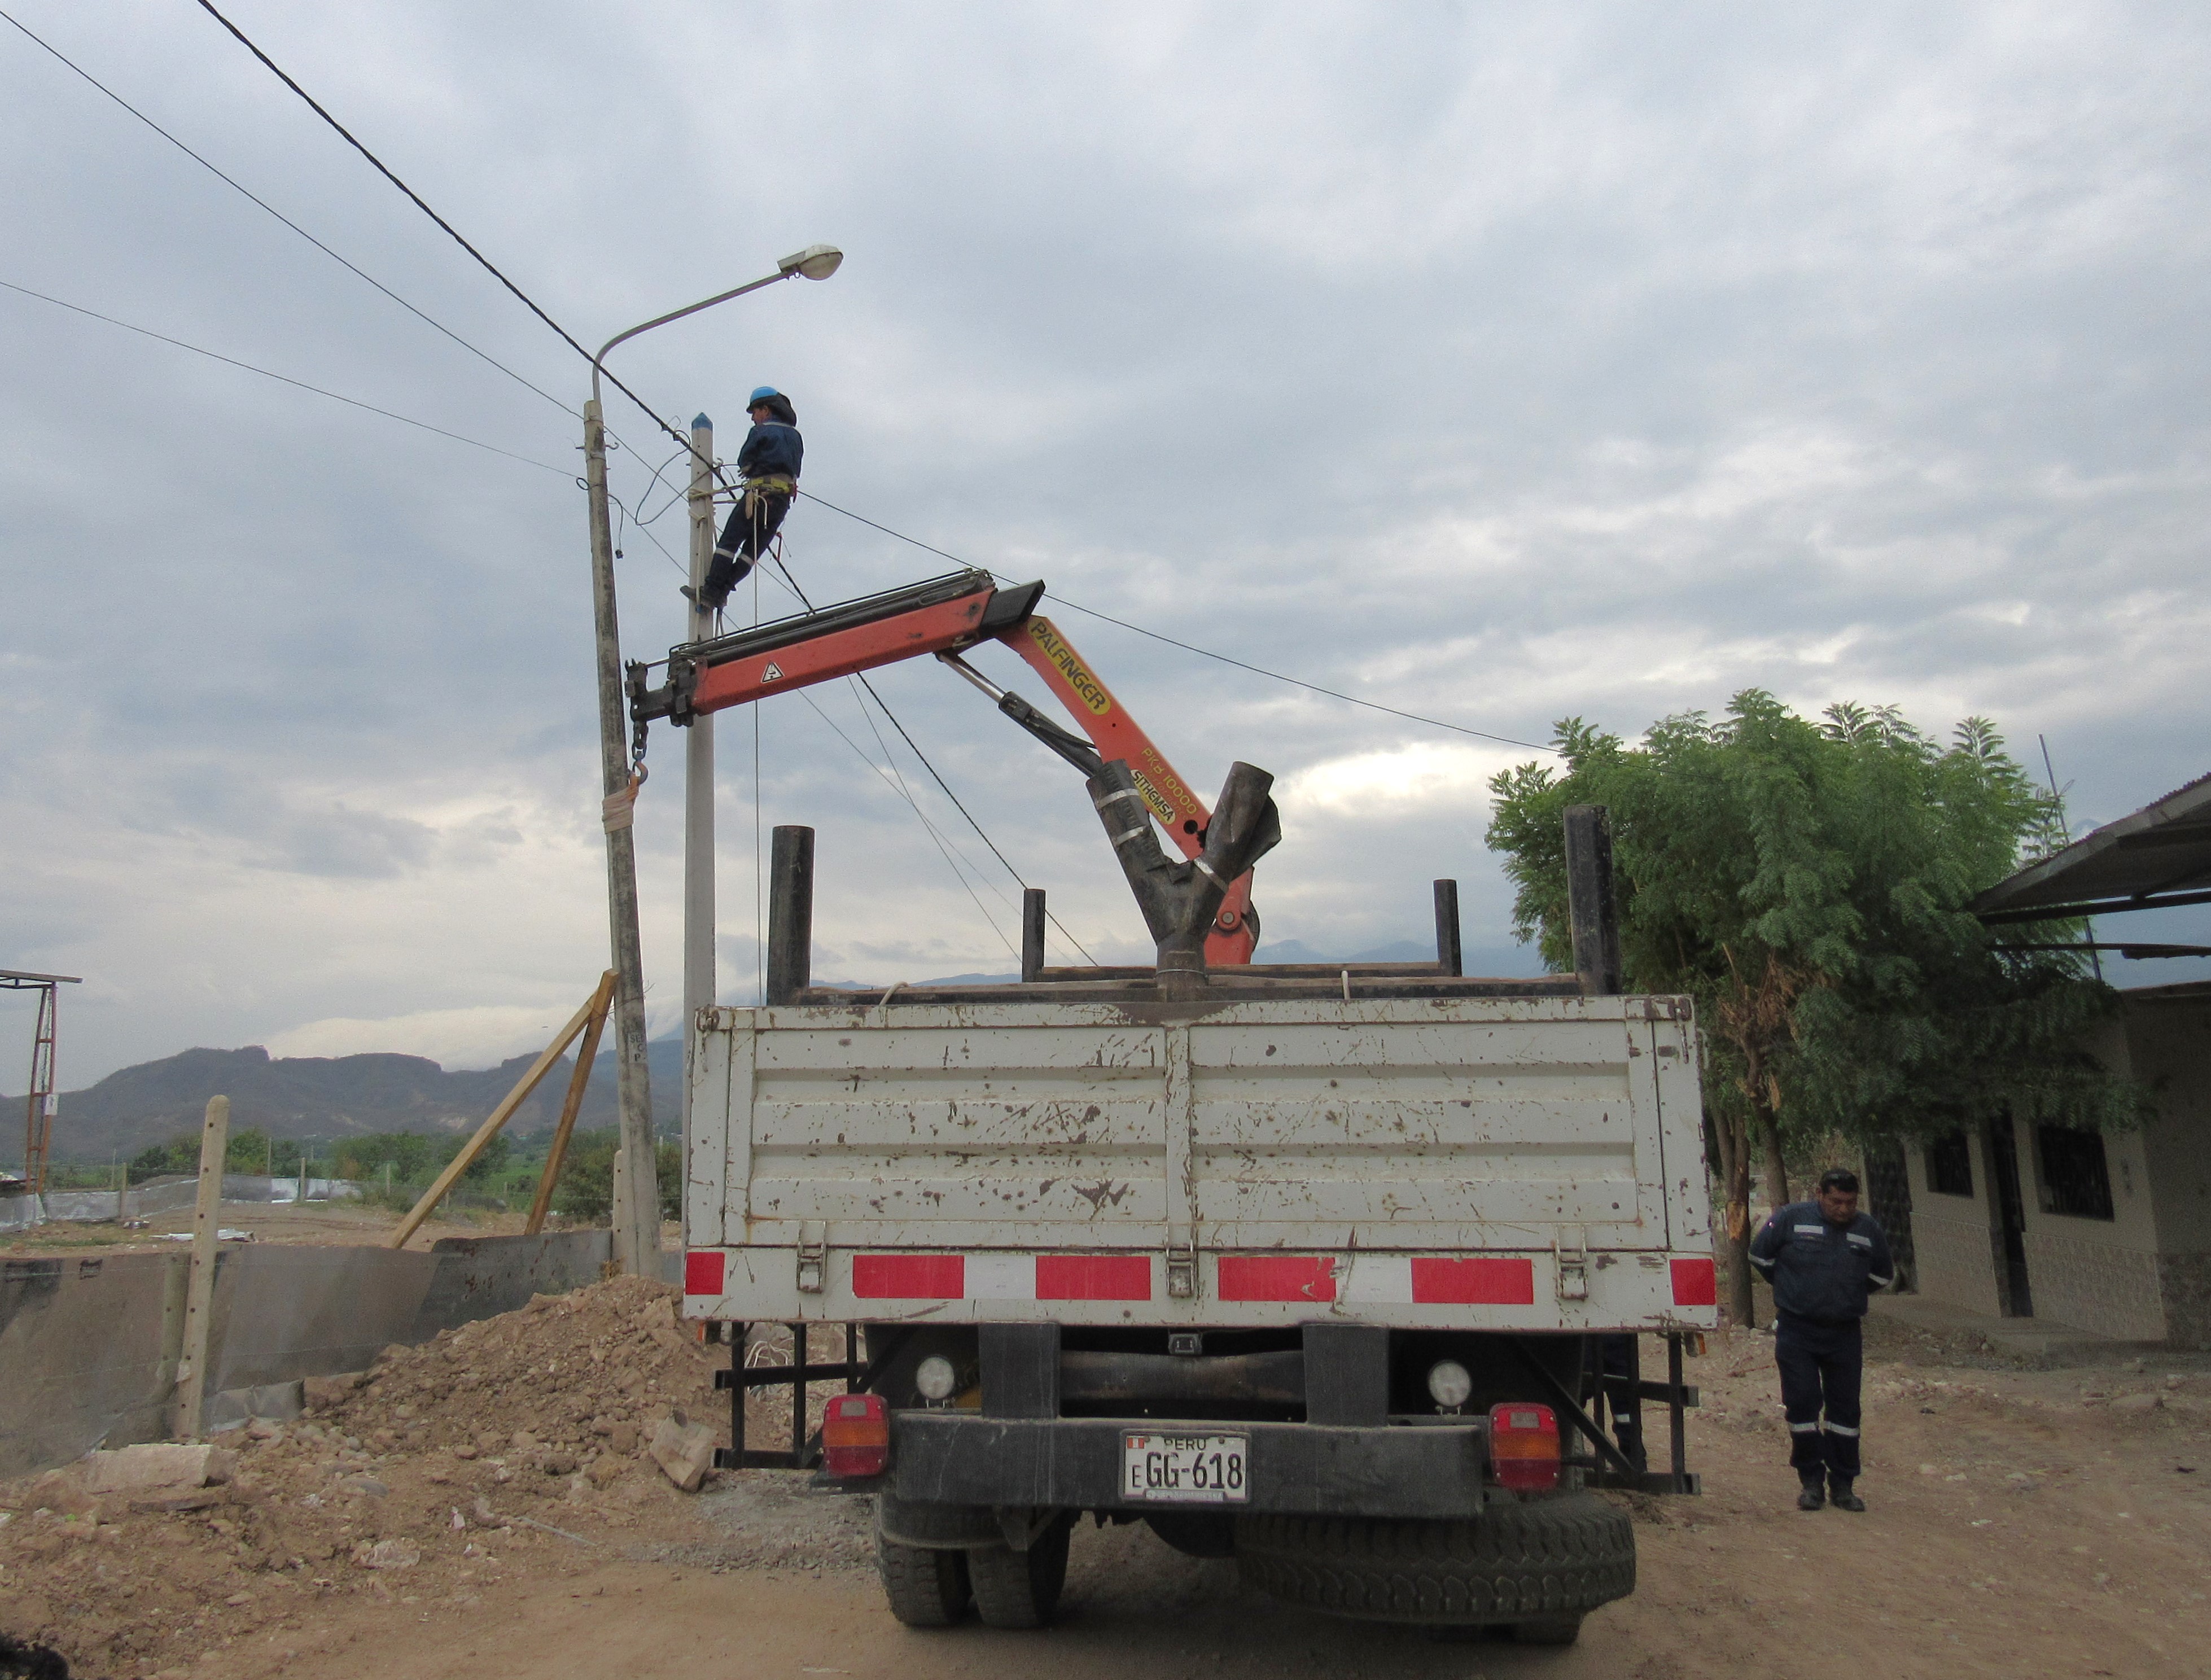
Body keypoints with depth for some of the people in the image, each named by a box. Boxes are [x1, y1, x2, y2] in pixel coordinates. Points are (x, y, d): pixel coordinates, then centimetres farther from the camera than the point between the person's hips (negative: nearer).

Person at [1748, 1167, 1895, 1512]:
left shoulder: (1868, 1230, 4)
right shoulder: (1791, 1218, -6)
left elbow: (1883, 1276, 21)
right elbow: (1760, 1255, 7)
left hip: (1845, 1332, 2)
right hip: (1796, 1331, -2)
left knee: (1845, 1408, 6)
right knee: (1801, 1404, -4)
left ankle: (1843, 1485, 17)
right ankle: (1812, 1481, 9)